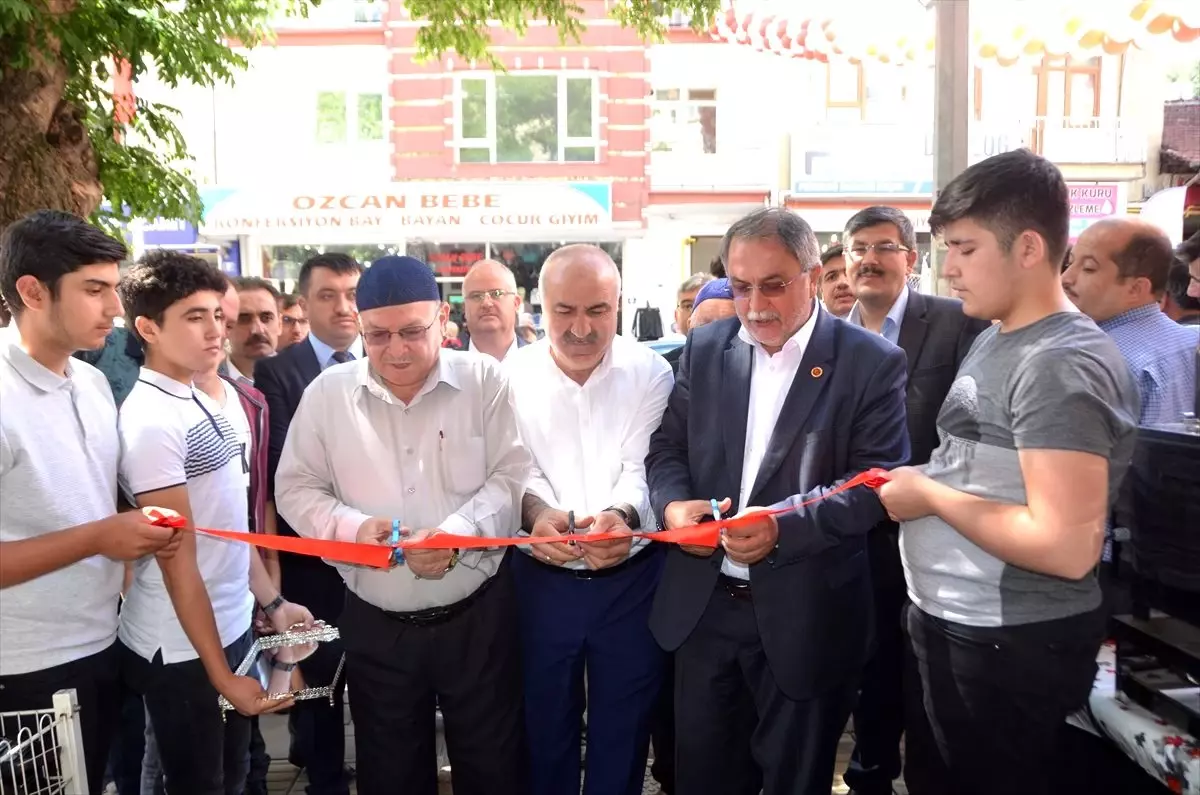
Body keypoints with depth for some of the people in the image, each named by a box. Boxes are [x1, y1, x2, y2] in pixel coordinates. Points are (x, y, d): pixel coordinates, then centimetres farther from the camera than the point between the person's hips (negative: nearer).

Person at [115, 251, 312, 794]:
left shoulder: (221, 395, 4)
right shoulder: (151, 418, -20)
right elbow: (178, 559, -19)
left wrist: (273, 602, 11)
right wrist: (221, 675, -15)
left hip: (232, 624, 7)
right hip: (182, 647, -7)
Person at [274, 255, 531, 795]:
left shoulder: (485, 379, -6)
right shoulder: (328, 392, -1)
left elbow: (513, 475, -8)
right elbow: (296, 489, 3)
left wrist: (460, 532, -24)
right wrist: (352, 527, -16)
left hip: (478, 614, -1)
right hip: (375, 624, 2)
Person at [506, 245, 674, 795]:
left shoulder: (650, 373, -5)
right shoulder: (513, 377, -2)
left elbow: (645, 466, -13)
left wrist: (622, 515, -34)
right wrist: (537, 512, -31)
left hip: (631, 578, 0)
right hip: (541, 579, 1)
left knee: (624, 726, 14)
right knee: (545, 722, 17)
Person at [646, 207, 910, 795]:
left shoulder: (872, 363, -8)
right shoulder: (706, 348, 4)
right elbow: (667, 447, 7)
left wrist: (784, 528, -25)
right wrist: (672, 504, -14)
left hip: (805, 616, -3)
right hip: (703, 606, 4)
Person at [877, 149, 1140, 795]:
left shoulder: (1059, 364, -22)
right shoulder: (996, 339, 8)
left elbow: (1068, 547, -29)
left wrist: (930, 495, -21)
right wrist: (922, 477, 3)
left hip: (1011, 647, -9)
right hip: (947, 625, 9)